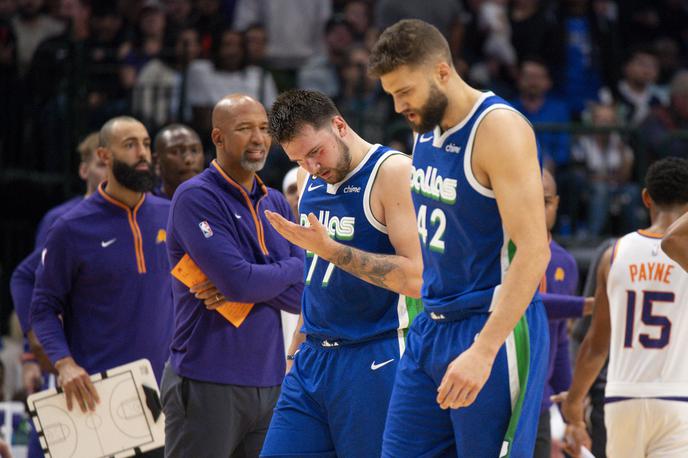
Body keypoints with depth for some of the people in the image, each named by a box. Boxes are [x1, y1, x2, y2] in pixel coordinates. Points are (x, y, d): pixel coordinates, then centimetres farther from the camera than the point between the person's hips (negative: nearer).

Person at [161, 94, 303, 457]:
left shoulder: (276, 204, 13)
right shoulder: (196, 197, -8)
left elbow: (300, 293, 5)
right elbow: (239, 280, -18)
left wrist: (243, 285, -11)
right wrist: (290, 270, -1)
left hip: (268, 382, 6)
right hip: (207, 383, -6)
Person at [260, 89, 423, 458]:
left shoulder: (392, 172, -11)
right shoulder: (310, 179, 13)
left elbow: (415, 278, -19)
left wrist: (327, 248, -21)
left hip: (372, 360, -7)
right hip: (312, 356, 7)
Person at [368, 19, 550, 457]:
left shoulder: (499, 129, -17)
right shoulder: (427, 129, 10)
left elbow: (533, 251, -23)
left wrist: (483, 351, -29)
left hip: (494, 328, -9)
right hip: (430, 327, 9)